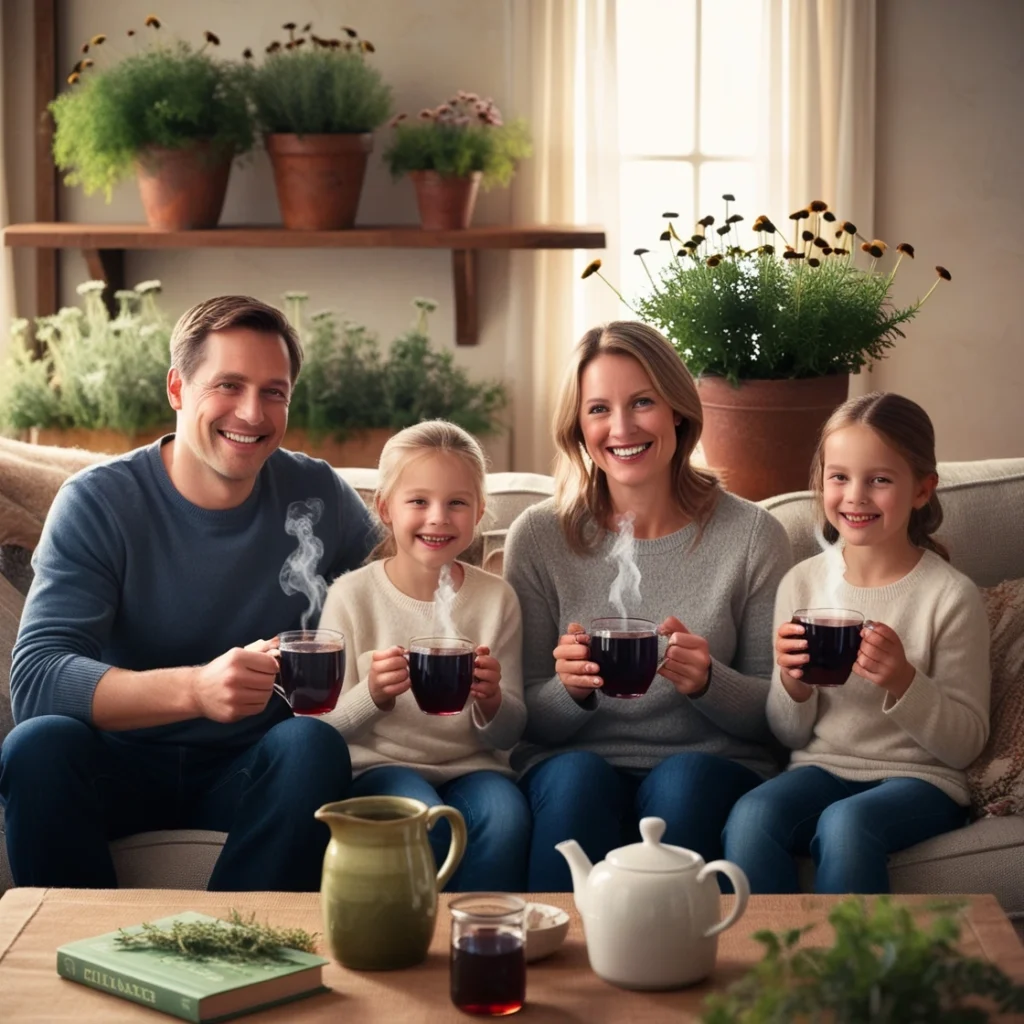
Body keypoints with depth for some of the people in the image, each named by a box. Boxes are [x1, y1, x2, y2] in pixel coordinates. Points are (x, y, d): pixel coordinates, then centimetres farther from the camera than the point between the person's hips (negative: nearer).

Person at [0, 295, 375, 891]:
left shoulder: (319, 498, -3)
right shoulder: (98, 502, -11)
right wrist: (194, 689, -40)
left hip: (251, 772, 2)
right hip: (123, 765, -1)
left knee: (314, 746, -29)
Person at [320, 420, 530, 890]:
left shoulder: (496, 598, 5)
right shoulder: (352, 595, -1)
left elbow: (509, 733, 6)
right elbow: (327, 726, -2)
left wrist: (492, 701, -17)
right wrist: (373, 696, -23)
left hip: (471, 767, 2)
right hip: (380, 766, -2)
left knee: (506, 817, -30)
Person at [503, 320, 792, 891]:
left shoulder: (752, 536, 1)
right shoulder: (539, 538, 2)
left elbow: (776, 714, 3)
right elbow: (527, 721, 5)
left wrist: (708, 683, -18)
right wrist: (570, 690, -18)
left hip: (713, 767, 0)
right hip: (575, 764, 0)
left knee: (685, 777, -33)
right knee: (580, 776, -33)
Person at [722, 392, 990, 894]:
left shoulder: (951, 596, -5)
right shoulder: (802, 583, 5)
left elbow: (966, 744, -3)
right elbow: (791, 734, 11)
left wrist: (904, 681, -19)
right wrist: (793, 684, -11)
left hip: (919, 778, -3)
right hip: (822, 768, 3)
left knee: (845, 824, -35)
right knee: (751, 815, -30)